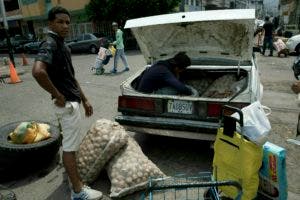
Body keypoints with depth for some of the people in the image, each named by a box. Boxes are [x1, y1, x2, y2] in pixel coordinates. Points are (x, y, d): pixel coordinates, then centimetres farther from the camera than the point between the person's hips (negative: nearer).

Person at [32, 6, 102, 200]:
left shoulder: (63, 45, 14)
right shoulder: (50, 44, -17)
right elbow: (38, 71, -36)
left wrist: (84, 99, 17)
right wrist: (58, 95, -23)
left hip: (73, 101, 10)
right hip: (66, 103, -10)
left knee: (72, 144, 20)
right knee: (70, 146, 0)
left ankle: (75, 178, 38)